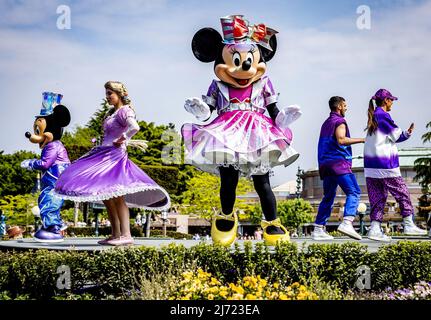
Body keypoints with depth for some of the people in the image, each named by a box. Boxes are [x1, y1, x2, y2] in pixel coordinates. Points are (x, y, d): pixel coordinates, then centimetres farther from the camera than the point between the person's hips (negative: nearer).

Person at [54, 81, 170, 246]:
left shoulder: (125, 110, -8)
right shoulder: (112, 113, 19)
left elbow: (134, 127, -28)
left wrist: (122, 140, -16)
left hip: (115, 156, -10)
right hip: (104, 155, 10)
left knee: (116, 196, -14)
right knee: (105, 196, 10)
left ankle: (126, 235, -15)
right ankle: (115, 235, 15)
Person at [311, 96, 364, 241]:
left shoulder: (326, 123, 25)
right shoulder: (339, 121, -3)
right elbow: (341, 140, -18)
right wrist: (361, 139, -13)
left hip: (325, 164, 9)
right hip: (338, 162, -9)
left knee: (328, 196, 12)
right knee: (353, 192, -13)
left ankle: (318, 230, 8)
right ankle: (347, 222, -31)